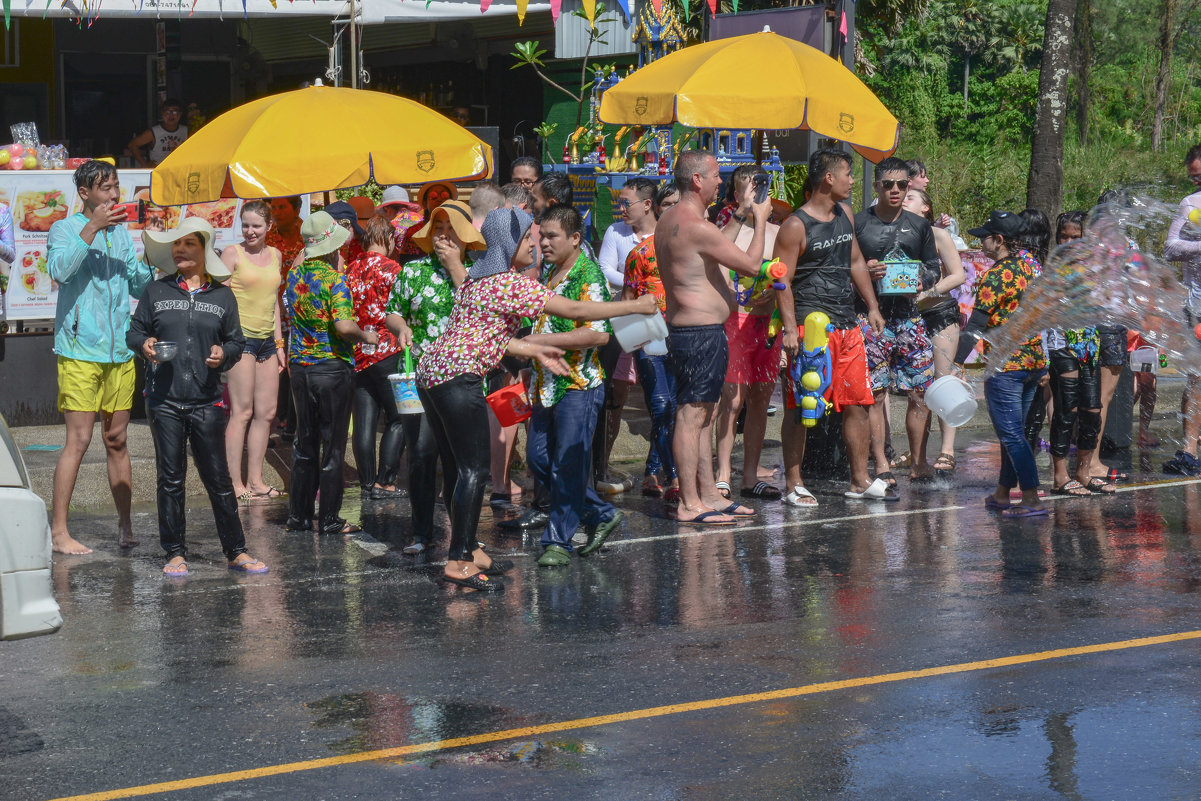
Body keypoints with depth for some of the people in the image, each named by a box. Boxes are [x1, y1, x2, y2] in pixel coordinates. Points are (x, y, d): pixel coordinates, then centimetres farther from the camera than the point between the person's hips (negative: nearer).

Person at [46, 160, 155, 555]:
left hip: (120, 352, 5)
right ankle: (58, 531, -6)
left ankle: (125, 526, 16)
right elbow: (59, 269, -20)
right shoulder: (65, 229, -1)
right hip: (80, 351, -5)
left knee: (117, 440, 9)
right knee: (78, 440, -9)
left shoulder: (121, 233, 16)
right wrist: (92, 228, -24)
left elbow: (139, 285, 20)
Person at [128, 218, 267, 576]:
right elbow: (133, 332, 12)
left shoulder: (222, 296, 9)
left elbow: (237, 341, 12)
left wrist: (225, 352, -9)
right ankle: (175, 553, 11)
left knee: (218, 477, 1)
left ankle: (236, 551, 8)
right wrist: (144, 343, -10)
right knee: (170, 477, 3)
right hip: (164, 401, 0)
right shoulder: (156, 292, 9)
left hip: (206, 401, 0)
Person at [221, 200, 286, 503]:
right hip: (240, 338, -6)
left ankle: (255, 480, 11)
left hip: (267, 339, 6)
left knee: (267, 412, 5)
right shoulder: (232, 253, -2)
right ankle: (235, 483, -6)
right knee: (243, 412, -9)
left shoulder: (274, 255, 15)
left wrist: (279, 343, 18)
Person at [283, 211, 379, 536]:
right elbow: (344, 326, -27)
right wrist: (366, 336, -8)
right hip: (332, 367, -6)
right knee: (333, 445, 2)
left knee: (304, 444, 14)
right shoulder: (333, 278, -17)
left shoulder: (295, 274, 4)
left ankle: (299, 516, 17)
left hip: (299, 366, 6)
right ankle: (329, 519, 5)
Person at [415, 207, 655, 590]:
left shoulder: (477, 277, 19)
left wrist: (536, 351, 16)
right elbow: (574, 310, -8)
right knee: (473, 468, -8)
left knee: (456, 468, 14)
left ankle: (467, 550, 20)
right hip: (458, 378, -10)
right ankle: (459, 563, -11)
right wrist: (634, 306, 0)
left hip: (430, 372, 10)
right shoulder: (511, 284, -9)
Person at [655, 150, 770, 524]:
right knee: (691, 416, -8)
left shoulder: (669, 220, 14)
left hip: (685, 329, 11)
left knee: (703, 415, 15)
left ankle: (710, 494, 22)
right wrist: (760, 220, -3)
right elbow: (752, 264, -15)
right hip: (701, 333, -11)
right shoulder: (696, 225, -19)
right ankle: (689, 504, -7)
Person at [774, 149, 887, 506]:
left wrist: (872, 308, 20)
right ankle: (795, 485, 2)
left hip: (847, 325, 8)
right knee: (801, 409, -3)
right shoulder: (796, 226, -10)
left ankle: (860, 481, 16)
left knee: (857, 404, 8)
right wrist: (790, 329, -20)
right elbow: (783, 281, -12)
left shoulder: (844, 216, 14)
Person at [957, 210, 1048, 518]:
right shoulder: (1026, 268, 11)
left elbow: (975, 326, -18)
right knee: (1014, 432, 16)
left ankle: (1032, 500, -10)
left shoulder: (994, 277, -13)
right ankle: (1002, 494, 23)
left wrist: (955, 364, -19)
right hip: (1035, 360, 8)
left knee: (1012, 435, -5)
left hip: (1006, 365, -8)